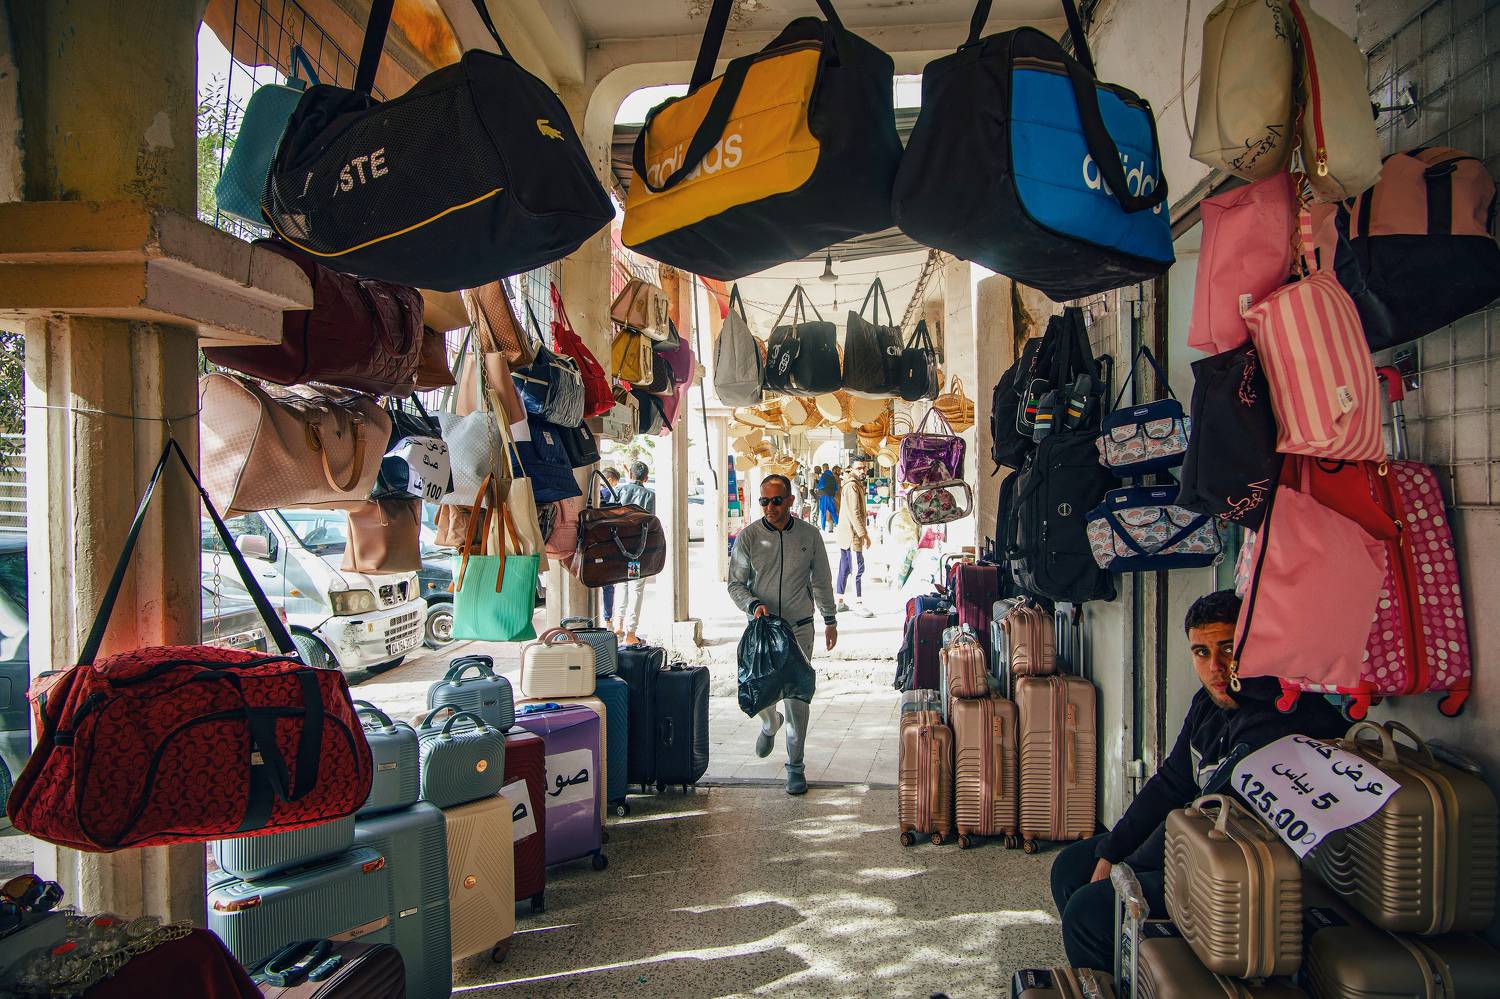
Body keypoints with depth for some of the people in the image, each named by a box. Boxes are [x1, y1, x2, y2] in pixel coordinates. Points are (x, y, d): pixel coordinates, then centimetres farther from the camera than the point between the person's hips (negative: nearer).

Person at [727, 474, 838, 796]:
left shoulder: (809, 535, -1)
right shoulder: (748, 536, -5)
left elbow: (822, 581, 9)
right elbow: (735, 583, 1)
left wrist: (830, 620, 13)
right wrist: (753, 605, -18)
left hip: (799, 628, 0)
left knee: (797, 699, 0)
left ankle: (795, 766, 14)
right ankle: (770, 724, 44)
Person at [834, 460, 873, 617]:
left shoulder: (857, 485, 18)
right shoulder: (852, 486, -16)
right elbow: (854, 513, -22)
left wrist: (863, 533, 22)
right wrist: (864, 534, -21)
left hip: (846, 534, 10)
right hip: (852, 534, -10)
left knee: (844, 568, 12)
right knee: (858, 569, -8)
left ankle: (839, 602, 17)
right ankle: (858, 604, -5)